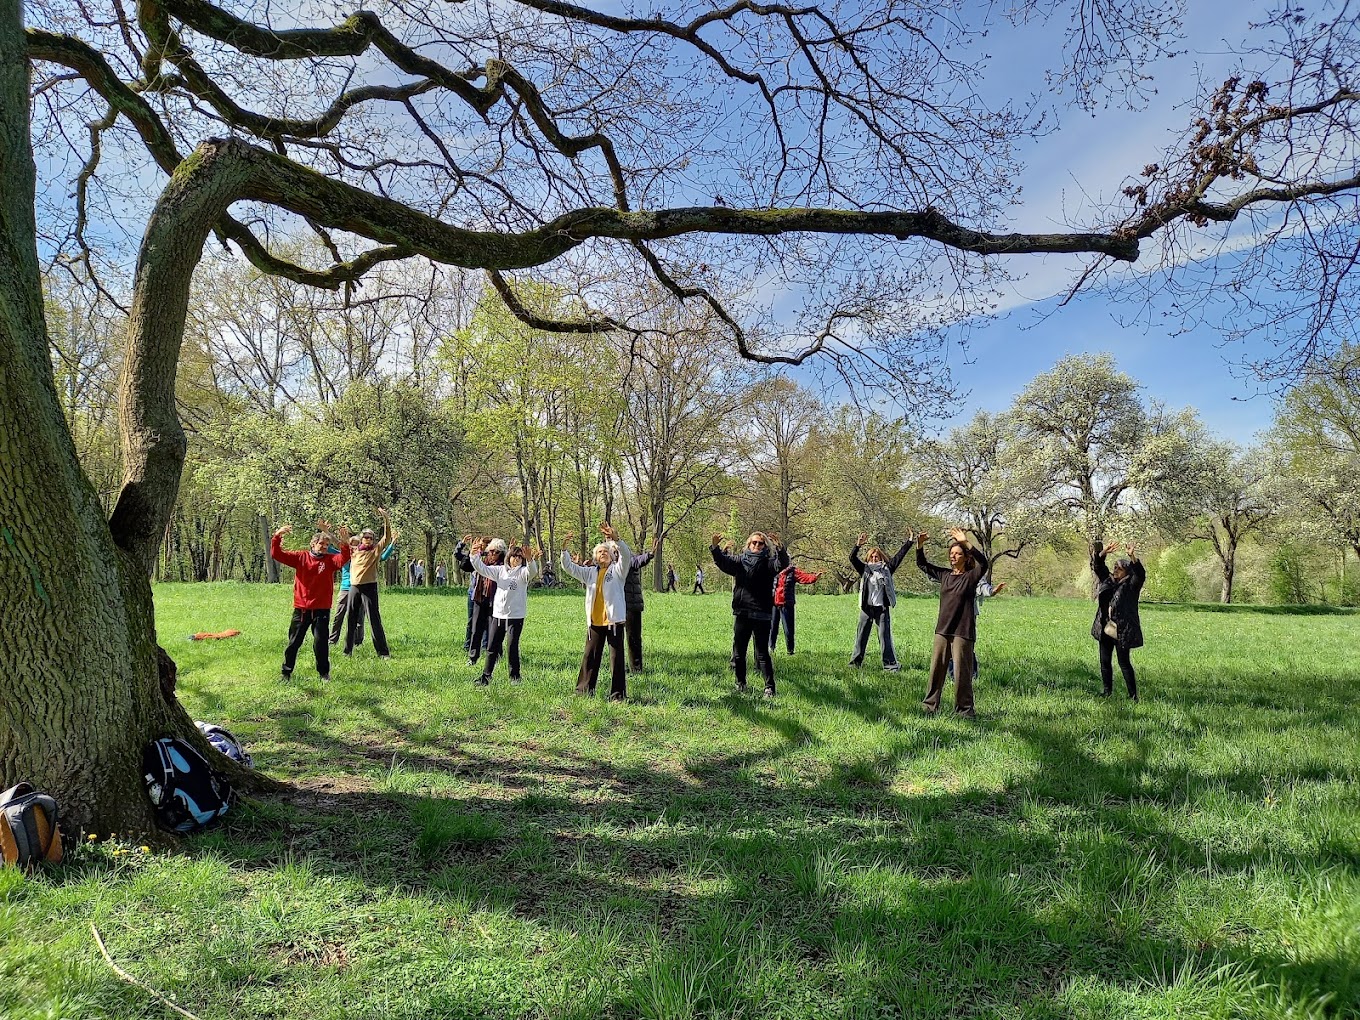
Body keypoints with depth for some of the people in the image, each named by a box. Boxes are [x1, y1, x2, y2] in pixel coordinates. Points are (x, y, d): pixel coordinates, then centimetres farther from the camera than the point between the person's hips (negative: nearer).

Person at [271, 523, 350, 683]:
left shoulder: (330, 559, 0)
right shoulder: (301, 557, 2)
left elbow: (343, 559, -21)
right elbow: (277, 554, -3)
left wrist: (345, 544, -38)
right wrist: (277, 536, -20)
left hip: (321, 610, -1)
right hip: (301, 609, 1)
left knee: (321, 643, 2)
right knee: (294, 642, 11)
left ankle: (324, 673, 16)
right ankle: (286, 672, 24)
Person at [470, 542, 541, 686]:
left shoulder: (523, 572, -4)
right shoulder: (500, 570, 8)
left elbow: (532, 571, -26)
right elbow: (482, 569, 7)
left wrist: (530, 560, -47)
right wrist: (475, 555, -8)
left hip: (516, 616, -4)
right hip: (498, 614, 4)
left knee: (512, 647, -1)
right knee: (491, 647, 10)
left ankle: (515, 676, 14)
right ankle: (486, 675, 21)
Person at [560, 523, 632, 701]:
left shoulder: (618, 570, 1)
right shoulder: (590, 572, 11)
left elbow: (626, 555, -18)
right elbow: (569, 567, 6)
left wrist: (616, 539, -34)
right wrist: (565, 549, -10)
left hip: (614, 620, -4)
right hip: (595, 621, 4)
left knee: (616, 657, 1)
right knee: (589, 656, 11)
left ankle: (617, 693, 9)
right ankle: (584, 690, 23)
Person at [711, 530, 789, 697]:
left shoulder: (768, 563, 3)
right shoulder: (739, 561, 8)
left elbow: (782, 564, -17)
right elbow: (723, 562, -7)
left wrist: (779, 548, -35)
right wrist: (715, 548, -26)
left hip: (761, 615, -3)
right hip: (741, 613, 3)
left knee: (762, 653, -3)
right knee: (738, 652, 12)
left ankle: (769, 687, 3)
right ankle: (740, 683, 27)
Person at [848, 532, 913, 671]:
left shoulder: (886, 568, 8)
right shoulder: (864, 569, 9)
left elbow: (899, 556, 3)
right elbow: (852, 558, -3)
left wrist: (909, 542, -4)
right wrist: (858, 545, -18)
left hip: (882, 608, -1)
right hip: (867, 607, 1)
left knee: (885, 636, -1)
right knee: (861, 635, 8)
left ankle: (890, 665, 3)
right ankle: (855, 662, 17)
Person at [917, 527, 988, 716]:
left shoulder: (971, 577, -5)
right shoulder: (944, 574, 10)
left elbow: (983, 563, -24)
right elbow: (922, 564, 17)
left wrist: (966, 543, -32)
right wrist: (920, 545, 0)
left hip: (962, 631, -5)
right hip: (942, 630, 5)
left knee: (961, 672, -2)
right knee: (936, 669, 8)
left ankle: (964, 709, 11)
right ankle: (930, 706, 17)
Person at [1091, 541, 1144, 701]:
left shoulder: (1131, 586, -6)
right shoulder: (1108, 581, 9)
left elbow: (1140, 574, -24)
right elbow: (1098, 566, 7)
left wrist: (1132, 556, -38)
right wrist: (1104, 553, -11)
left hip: (1122, 632, -6)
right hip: (1106, 631, 6)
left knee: (1124, 663, -2)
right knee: (1104, 662, 12)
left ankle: (1133, 696, 7)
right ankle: (1106, 691, 24)